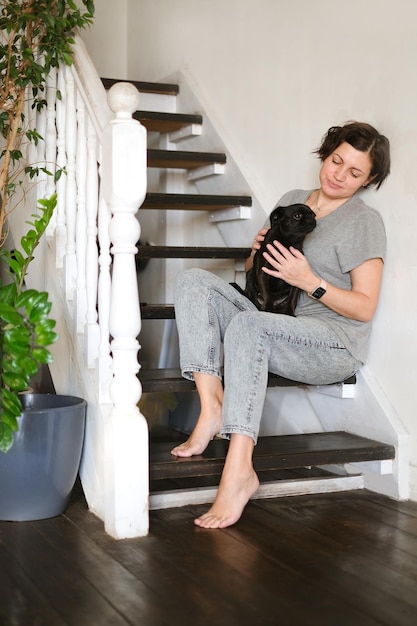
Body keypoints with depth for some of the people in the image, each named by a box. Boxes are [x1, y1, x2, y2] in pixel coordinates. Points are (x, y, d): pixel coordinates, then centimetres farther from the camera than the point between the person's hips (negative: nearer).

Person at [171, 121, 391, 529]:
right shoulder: (291, 201, 17)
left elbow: (365, 308, -7)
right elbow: (255, 273, 22)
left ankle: (239, 471, -42)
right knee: (193, 281, -11)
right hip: (274, 324, 7)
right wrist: (257, 251, -1)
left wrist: (310, 281, -20)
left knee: (246, 325, -37)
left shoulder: (364, 222, -1)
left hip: (335, 345, -7)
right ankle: (211, 407, -25)